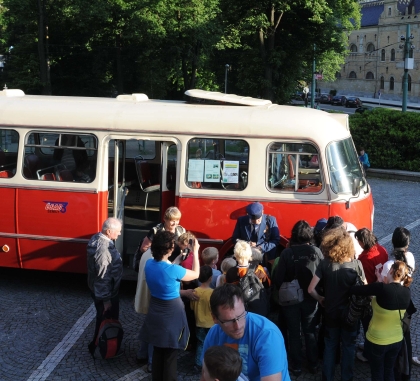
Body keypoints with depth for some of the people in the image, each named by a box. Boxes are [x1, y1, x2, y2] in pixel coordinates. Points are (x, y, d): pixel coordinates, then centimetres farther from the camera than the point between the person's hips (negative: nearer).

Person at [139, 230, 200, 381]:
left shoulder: (149, 264, -8)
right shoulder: (173, 270, -26)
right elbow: (196, 274, -9)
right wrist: (195, 252, 0)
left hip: (155, 312, 6)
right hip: (172, 314, -6)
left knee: (157, 351, 20)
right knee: (170, 355, 10)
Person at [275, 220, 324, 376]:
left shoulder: (287, 252, -16)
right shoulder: (316, 251, -12)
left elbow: (278, 278, -15)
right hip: (310, 298, 2)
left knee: (294, 333, 13)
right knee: (310, 332, 18)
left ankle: (296, 366, 21)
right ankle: (313, 364, 26)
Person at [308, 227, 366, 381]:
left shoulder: (324, 263, -16)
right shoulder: (356, 264, -20)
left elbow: (311, 289, -15)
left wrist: (320, 299, 4)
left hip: (331, 311, 1)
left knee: (330, 346, 18)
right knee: (348, 346, 16)